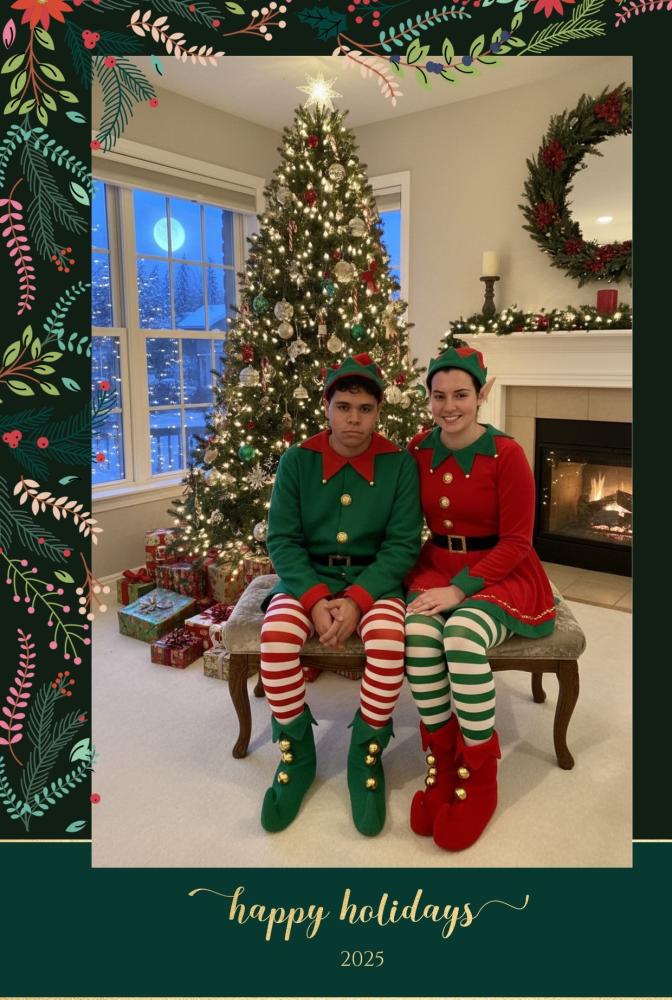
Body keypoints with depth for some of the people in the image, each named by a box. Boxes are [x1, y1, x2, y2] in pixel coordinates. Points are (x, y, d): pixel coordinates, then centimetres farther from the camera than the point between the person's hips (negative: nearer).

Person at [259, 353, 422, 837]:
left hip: (374, 578, -1)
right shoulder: (297, 460, -2)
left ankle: (367, 754, -3)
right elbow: (282, 538, -5)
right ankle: (296, 754, -2)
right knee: (276, 636, -29)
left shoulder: (399, 464, -4)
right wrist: (316, 598, -20)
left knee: (389, 639, -32)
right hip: (308, 577, 1)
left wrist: (358, 600, -21)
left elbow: (403, 544, -7)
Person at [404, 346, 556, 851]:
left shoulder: (506, 453, -11)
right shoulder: (419, 449, 2)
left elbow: (515, 542, -10)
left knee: (462, 637, -34)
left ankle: (479, 777, -10)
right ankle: (442, 764, -8)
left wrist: (461, 588, -19)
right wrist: (436, 580, -6)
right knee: (418, 632, -30)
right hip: (436, 567, 4)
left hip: (498, 573, -3)